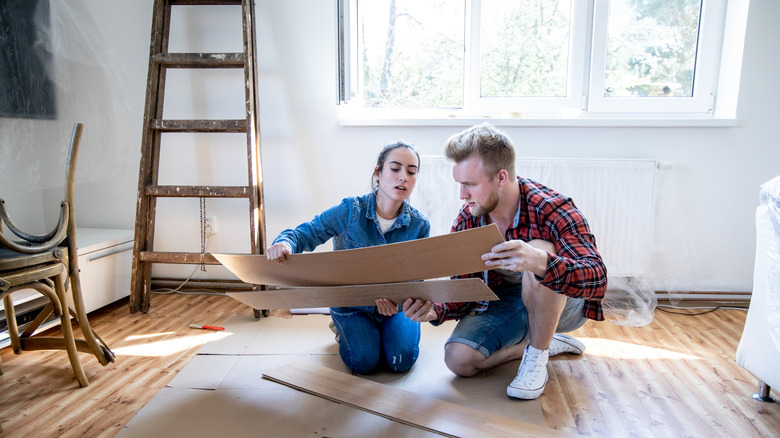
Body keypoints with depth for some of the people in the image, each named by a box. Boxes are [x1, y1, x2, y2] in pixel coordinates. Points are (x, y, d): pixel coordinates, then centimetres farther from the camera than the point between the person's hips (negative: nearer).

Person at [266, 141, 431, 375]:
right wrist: (285, 243, -42)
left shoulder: (419, 225, -11)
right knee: (364, 362, -18)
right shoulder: (350, 210, -18)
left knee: (401, 361, -18)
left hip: (396, 302, 2)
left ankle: (383, 328, 17)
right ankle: (344, 328, 16)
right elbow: (304, 233, -17)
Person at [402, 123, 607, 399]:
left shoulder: (551, 210, -28)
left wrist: (540, 262, -59)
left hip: (562, 303, -5)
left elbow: (597, 280, -39)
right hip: (504, 302, 5)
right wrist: (434, 311, -28)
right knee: (458, 359, -17)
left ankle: (536, 359, -16)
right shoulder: (467, 220, -12)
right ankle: (547, 342, 5)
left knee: (539, 250, -36)